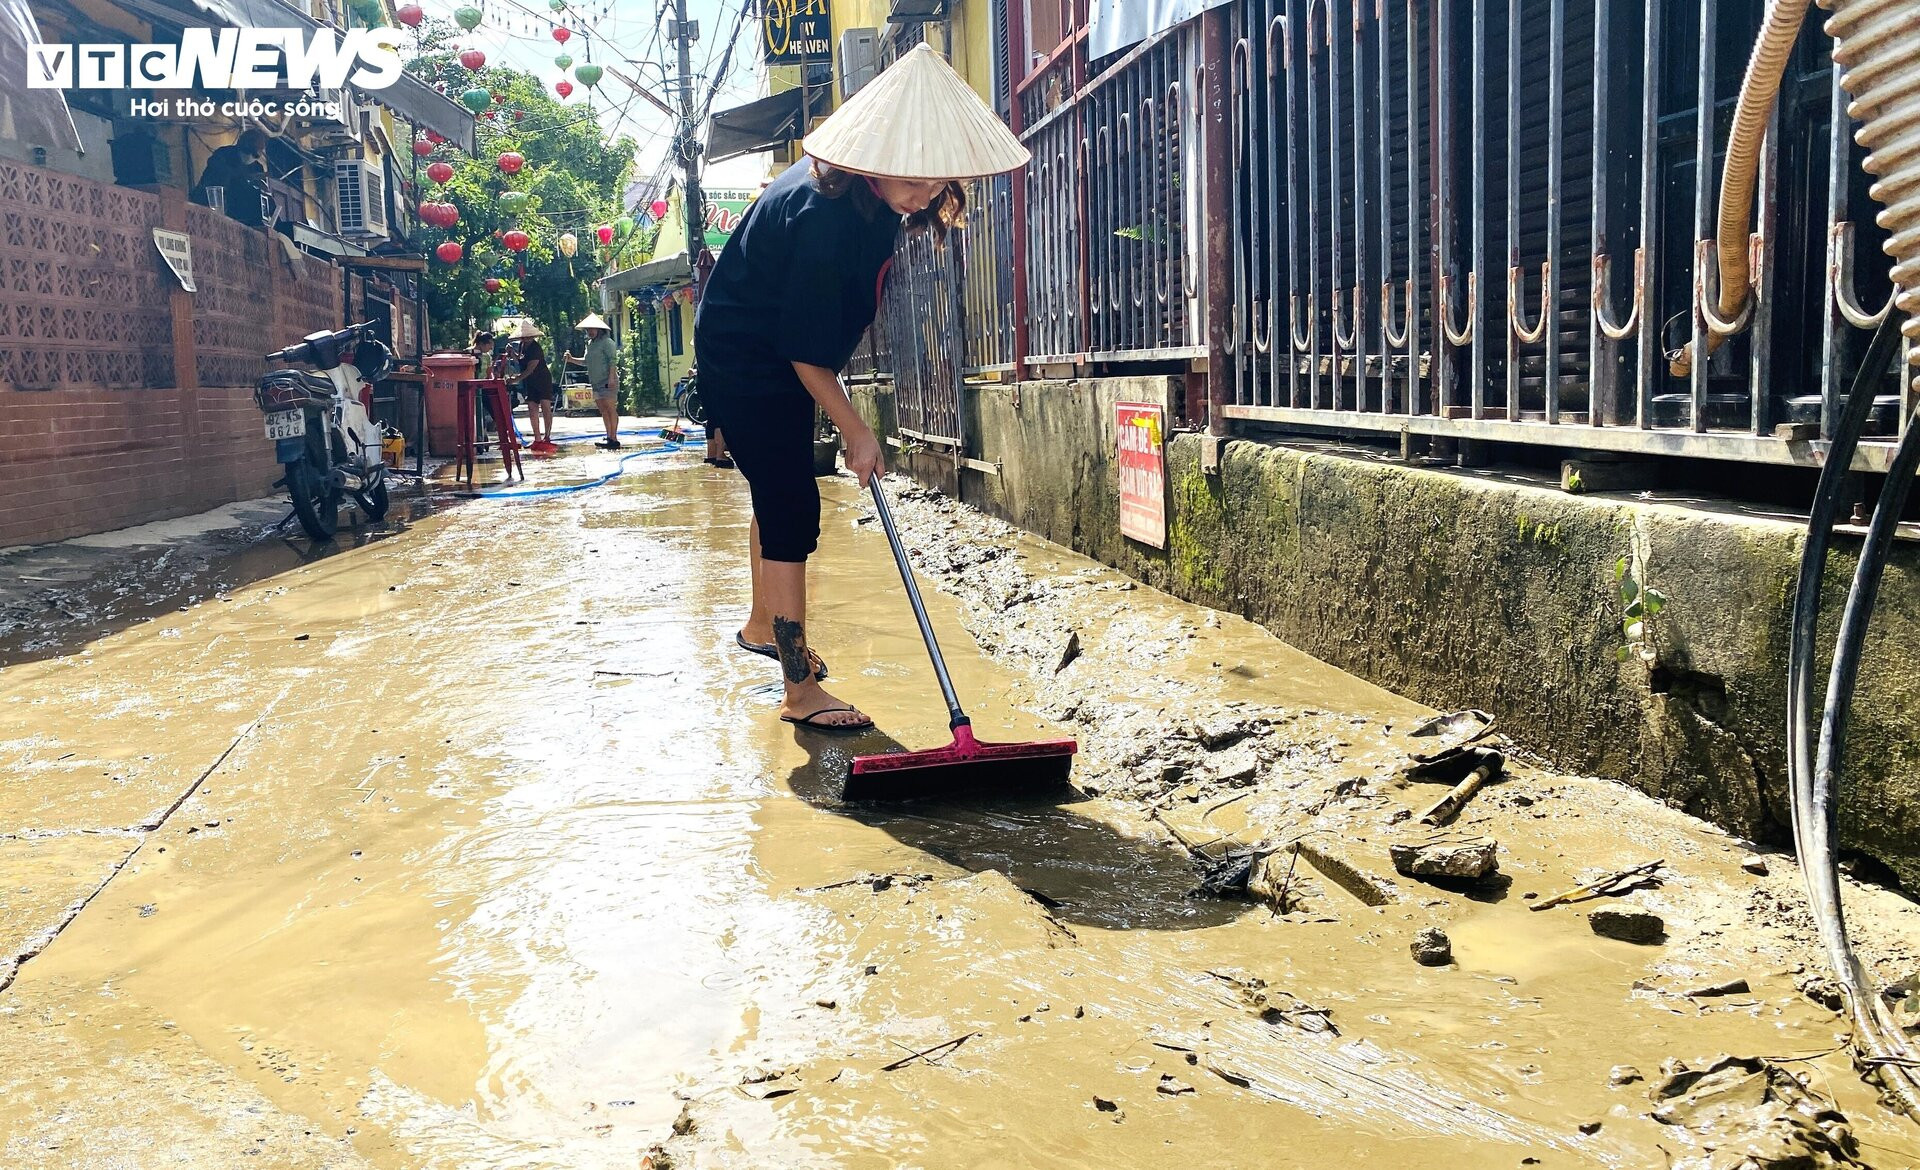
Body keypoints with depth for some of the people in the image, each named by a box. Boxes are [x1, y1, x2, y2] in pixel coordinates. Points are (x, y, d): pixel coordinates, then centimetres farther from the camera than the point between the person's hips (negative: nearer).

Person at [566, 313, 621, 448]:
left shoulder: (606, 341, -6)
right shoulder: (590, 343, 19)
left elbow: (613, 360, -14)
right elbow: (585, 361, 26)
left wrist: (611, 377, -22)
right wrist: (572, 359, 11)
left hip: (608, 382, -9)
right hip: (596, 383, 9)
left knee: (611, 409, -9)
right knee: (603, 411, 7)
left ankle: (614, 439, -11)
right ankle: (609, 438, 9)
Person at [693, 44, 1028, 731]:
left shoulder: (868, 189, -6)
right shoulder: (824, 215, -33)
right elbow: (805, 350, -28)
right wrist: (856, 432, -20)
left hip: (777, 360, 10)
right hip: (745, 364, -10)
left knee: (779, 496, 21)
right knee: (792, 514, -11)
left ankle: (762, 626, 42)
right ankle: (802, 694, -5)